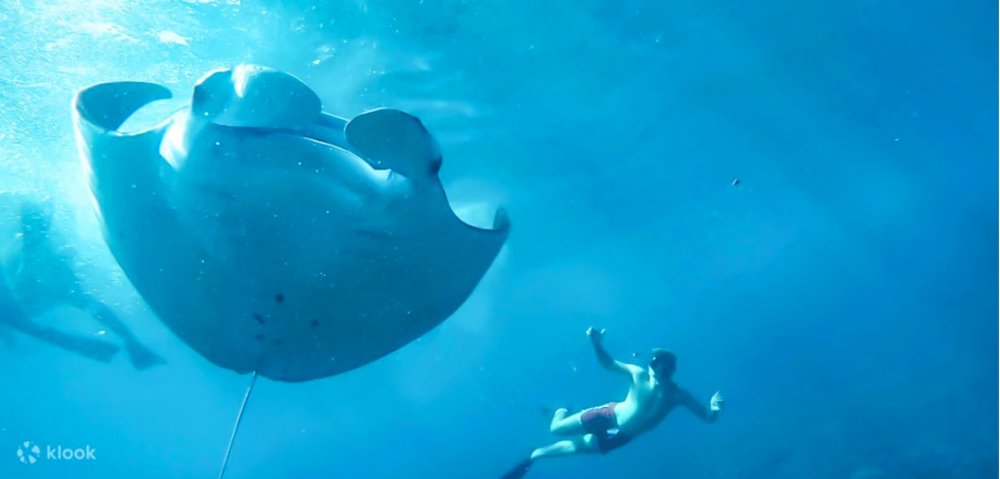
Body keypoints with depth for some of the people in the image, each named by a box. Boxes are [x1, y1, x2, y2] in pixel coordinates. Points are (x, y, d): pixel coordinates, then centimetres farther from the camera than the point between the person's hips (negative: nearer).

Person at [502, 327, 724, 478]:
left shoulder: (678, 395, -23)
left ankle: (535, 455, 36)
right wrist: (597, 344, -36)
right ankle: (561, 412, 39)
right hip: (610, 415, -1)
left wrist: (714, 409, -46)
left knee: (573, 447, 7)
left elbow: (708, 417, -21)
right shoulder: (639, 374, -23)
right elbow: (608, 363, -16)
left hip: (620, 437, 1)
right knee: (556, 429, 0)